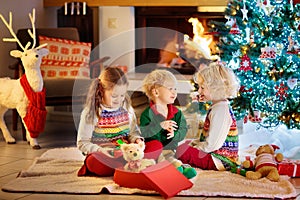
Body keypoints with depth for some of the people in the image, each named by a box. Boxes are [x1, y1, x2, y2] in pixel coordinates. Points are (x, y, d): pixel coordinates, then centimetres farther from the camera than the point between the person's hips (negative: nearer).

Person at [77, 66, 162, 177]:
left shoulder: (127, 108, 10)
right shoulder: (90, 113, -4)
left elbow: (133, 132, 21)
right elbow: (82, 143, -4)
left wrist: (137, 140, -4)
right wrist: (101, 151, -21)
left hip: (125, 153, 5)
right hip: (102, 155, -5)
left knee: (157, 146, -16)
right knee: (94, 162, -40)